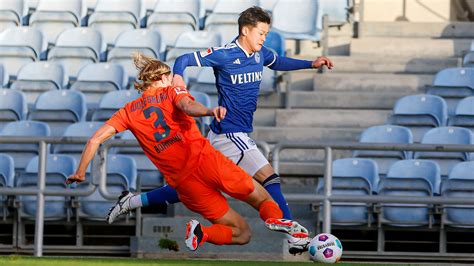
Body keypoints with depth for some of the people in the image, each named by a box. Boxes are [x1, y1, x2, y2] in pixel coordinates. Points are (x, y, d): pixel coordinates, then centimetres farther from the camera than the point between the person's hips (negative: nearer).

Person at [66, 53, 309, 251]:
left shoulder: (129, 111, 18)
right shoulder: (172, 91, 10)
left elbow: (96, 139, 10)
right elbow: (187, 106, -14)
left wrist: (80, 173, 19)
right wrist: (210, 111, -34)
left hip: (182, 181, 3)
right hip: (204, 158, -3)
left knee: (241, 234, 11)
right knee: (261, 198, 10)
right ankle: (276, 219, -26)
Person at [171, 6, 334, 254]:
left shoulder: (260, 54, 7)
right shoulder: (224, 55, -15)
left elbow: (278, 62, 26)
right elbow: (184, 60, -13)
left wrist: (311, 64, 15)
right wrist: (178, 76, -35)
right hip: (229, 134, -9)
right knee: (270, 178, -13)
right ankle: (296, 239, -13)